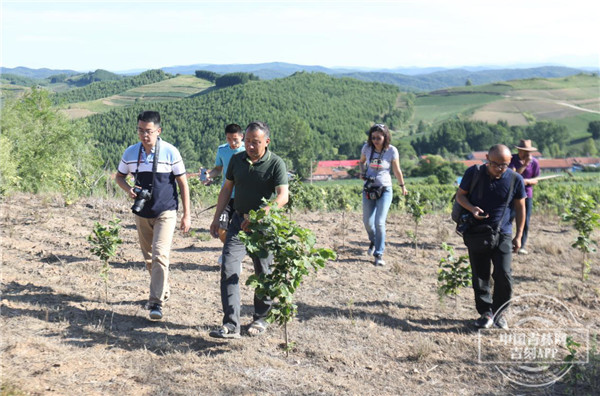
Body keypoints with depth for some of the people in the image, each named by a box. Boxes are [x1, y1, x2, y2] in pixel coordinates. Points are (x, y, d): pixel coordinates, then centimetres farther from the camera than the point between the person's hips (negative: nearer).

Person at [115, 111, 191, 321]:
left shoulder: (170, 152, -10)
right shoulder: (131, 152, 1)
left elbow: (182, 183, -4)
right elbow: (119, 176, 15)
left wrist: (187, 215, -5)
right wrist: (128, 189, -9)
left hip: (165, 211, -5)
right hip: (142, 212, 5)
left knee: (160, 255, -16)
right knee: (148, 257, 15)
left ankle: (156, 303, -14)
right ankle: (163, 291, 35)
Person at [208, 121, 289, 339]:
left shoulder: (276, 164, -10)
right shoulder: (236, 160, 4)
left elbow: (283, 196, -20)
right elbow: (227, 189, 14)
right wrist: (217, 218, 12)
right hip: (239, 222, 3)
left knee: (264, 274, 8)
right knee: (229, 269, -9)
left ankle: (260, 319, 27)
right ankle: (231, 325, -9)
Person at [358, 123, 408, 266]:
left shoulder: (392, 151, -12)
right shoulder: (367, 148, -4)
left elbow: (397, 171, 0)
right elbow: (361, 162, 16)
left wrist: (403, 186, 10)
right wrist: (362, 172, -3)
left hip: (385, 190, -3)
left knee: (379, 222, -11)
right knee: (367, 221, 8)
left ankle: (379, 254, 0)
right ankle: (373, 241, 40)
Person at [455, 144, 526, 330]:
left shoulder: (515, 179, -6)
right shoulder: (474, 173, -7)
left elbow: (520, 207, 5)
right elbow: (460, 195, 4)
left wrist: (519, 235, 3)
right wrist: (471, 208, -19)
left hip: (502, 234, 0)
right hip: (476, 233, 1)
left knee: (504, 276, -7)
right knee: (480, 276, 7)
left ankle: (498, 312, 15)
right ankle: (486, 312, 23)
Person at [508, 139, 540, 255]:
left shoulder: (534, 162, -2)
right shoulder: (512, 159, -7)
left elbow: (535, 180, 4)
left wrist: (527, 181, -17)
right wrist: (524, 165, -26)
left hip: (527, 195, 2)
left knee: (525, 222, 0)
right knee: (508, 218, -7)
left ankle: (522, 246, 9)